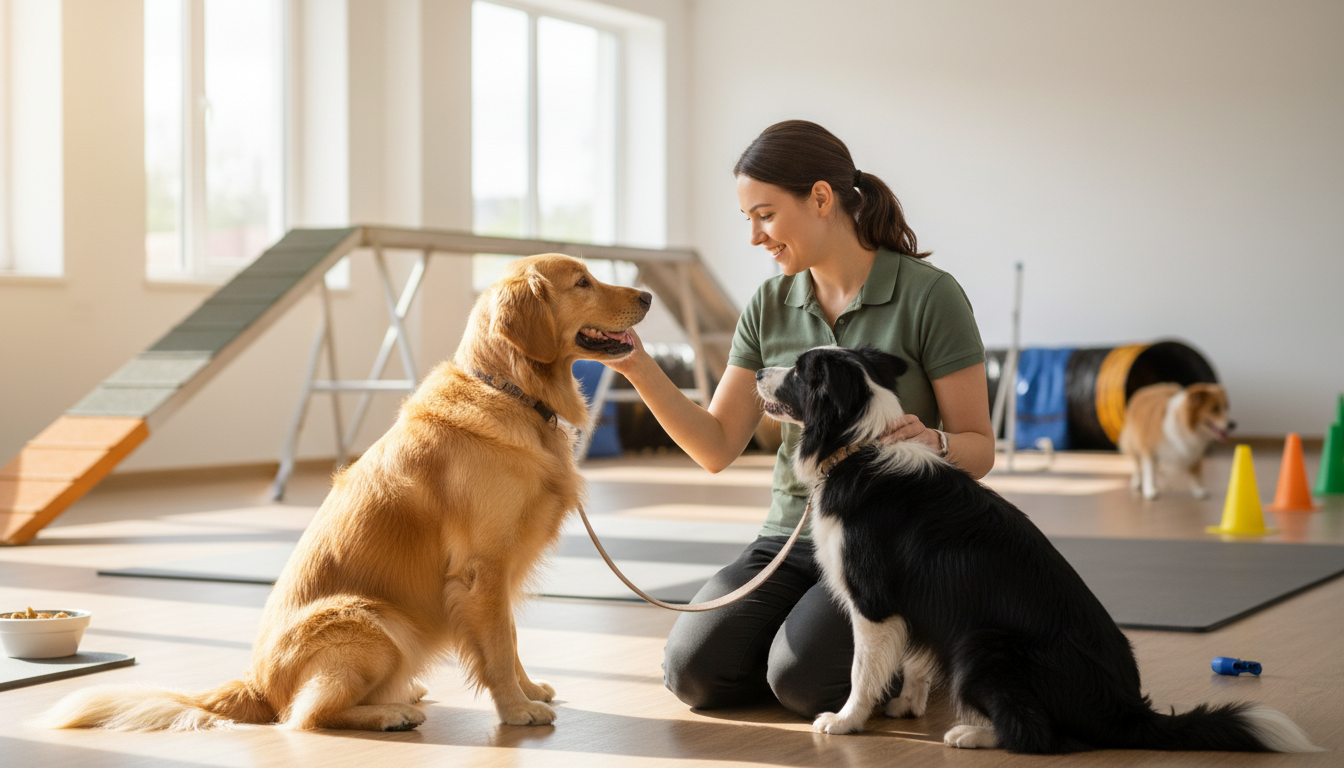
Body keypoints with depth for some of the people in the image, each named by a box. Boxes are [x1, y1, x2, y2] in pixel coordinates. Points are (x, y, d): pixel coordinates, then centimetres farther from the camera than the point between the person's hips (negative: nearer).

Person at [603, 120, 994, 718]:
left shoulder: (929, 296, -10)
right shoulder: (770, 307, 5)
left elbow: (979, 449, -7)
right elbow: (716, 448, 2)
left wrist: (932, 443, -30)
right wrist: (638, 367, -10)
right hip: (791, 536, 5)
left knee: (802, 681, -27)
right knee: (694, 670, -16)